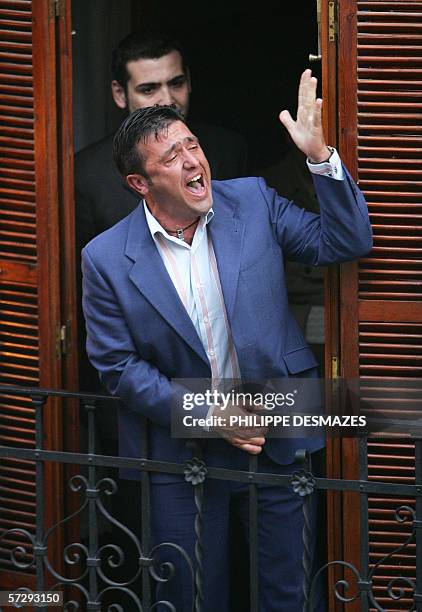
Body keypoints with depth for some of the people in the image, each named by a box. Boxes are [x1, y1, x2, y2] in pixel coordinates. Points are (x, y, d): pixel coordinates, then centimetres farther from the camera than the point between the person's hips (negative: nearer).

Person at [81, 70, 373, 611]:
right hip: (182, 455, -1)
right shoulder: (106, 260, -10)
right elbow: (118, 367, -7)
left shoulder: (252, 201, -4)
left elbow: (345, 243, -5)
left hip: (276, 442, 1)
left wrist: (320, 156, -19)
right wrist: (206, 415, -14)